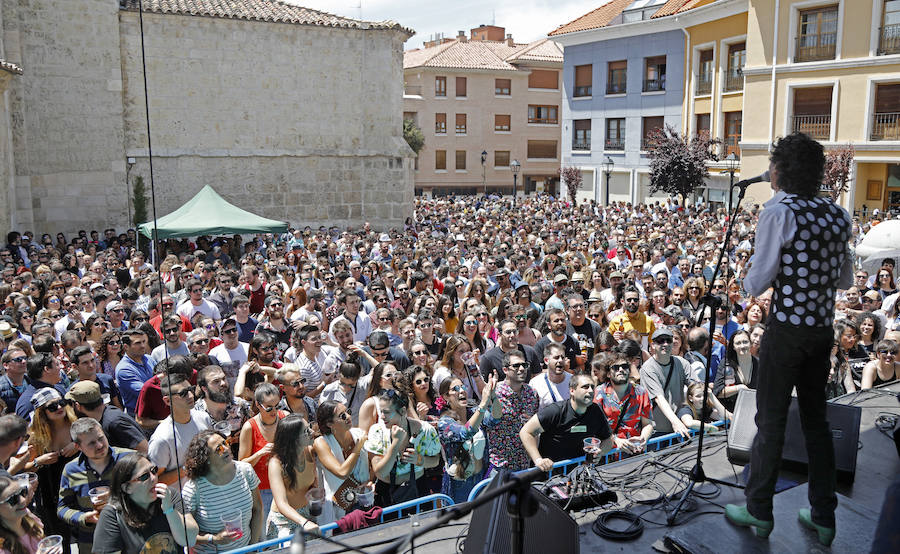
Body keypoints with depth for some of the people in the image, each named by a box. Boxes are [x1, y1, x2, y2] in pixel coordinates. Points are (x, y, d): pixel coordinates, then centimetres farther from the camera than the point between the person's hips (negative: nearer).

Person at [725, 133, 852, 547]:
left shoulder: (779, 211, -14)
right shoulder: (838, 215, 5)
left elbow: (756, 284, -14)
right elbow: (845, 280, 14)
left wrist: (747, 281, 7)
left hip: (786, 329, -6)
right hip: (823, 329, 6)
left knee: (771, 420, 4)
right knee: (816, 419, 15)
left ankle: (759, 511, 17)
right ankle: (823, 517, 24)